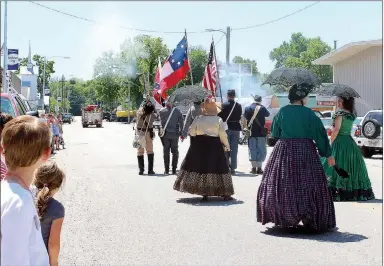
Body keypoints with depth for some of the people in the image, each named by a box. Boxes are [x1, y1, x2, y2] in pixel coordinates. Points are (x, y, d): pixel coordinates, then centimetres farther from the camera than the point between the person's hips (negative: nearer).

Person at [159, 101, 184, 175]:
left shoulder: (162, 111, -5)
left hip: (165, 134, -1)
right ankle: (174, 170, 8)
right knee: (175, 152, 9)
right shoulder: (177, 111, -4)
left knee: (166, 152, 5)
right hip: (174, 134, 1)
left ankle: (166, 170, 5)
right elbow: (181, 123, -3)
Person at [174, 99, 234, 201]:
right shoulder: (218, 120, -5)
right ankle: (225, 194, 6)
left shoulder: (198, 119, -3)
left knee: (201, 167, 8)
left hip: (199, 145, 1)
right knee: (218, 168, 4)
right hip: (214, 146, -1)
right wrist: (226, 145, 7)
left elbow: (191, 132, -1)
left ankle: (204, 193, 7)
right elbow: (222, 135, -5)